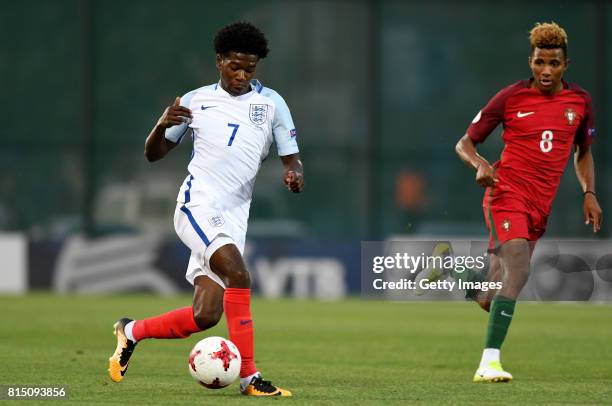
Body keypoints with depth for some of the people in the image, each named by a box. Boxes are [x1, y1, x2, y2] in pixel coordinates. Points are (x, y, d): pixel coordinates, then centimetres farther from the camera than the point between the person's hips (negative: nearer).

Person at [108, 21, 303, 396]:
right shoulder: (196, 101, 7)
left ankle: (132, 332, 22)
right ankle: (250, 377, -25)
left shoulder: (271, 103, 10)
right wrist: (163, 124, -9)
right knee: (238, 274, -28)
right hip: (199, 205, -3)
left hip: (233, 218, 4)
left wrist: (295, 174, -14)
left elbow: (291, 159, 10)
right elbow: (154, 154, 13)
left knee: (205, 316, -4)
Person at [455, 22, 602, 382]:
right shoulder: (511, 98, -3)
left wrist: (589, 193, 8)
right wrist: (479, 164, -20)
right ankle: (489, 363, -30)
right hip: (507, 195, -5)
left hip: (541, 206, 5)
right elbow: (465, 143, 2)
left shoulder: (580, 102, 8)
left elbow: (583, 152, 23)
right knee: (518, 270, -27)